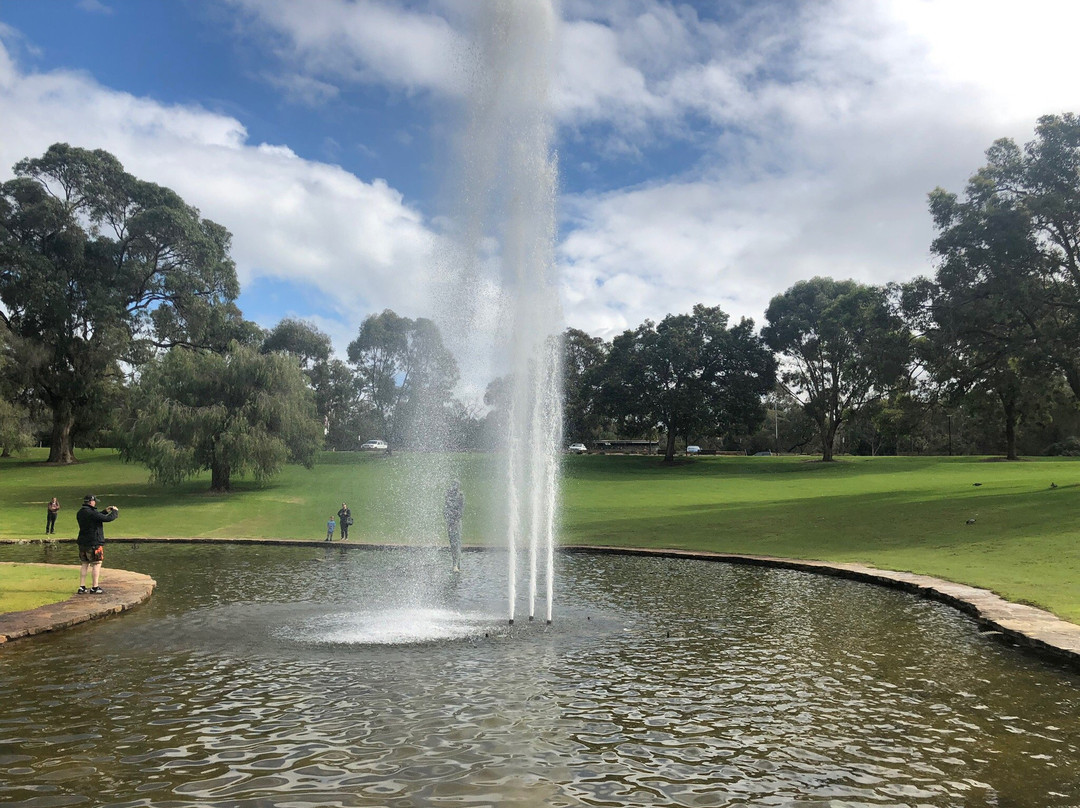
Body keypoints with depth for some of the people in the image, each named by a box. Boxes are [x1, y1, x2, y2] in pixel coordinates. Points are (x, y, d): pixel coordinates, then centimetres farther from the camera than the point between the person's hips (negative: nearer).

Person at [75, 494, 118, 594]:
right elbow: (108, 518, -16)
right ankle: (94, 588, 1)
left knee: (84, 564, 13)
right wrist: (115, 511, 2)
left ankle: (82, 587, 13)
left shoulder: (80, 513, 9)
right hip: (94, 543, -9)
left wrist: (105, 511, 22)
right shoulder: (91, 513, -19)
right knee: (96, 564, 0)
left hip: (83, 543, 9)